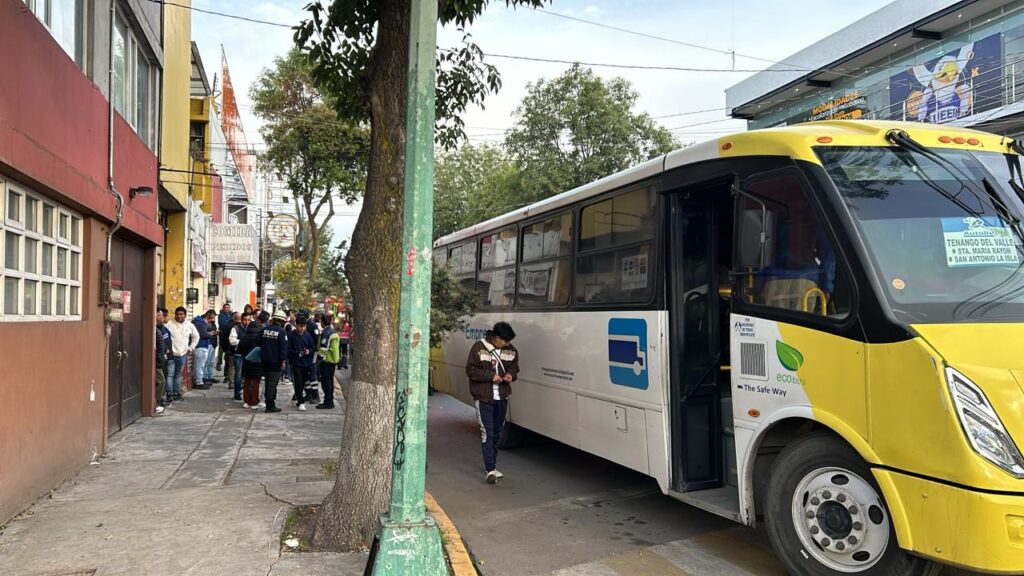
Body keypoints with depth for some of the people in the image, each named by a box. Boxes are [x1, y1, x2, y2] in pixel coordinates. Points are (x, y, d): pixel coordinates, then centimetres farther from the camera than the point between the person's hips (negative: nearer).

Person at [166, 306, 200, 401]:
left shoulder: (189, 325, 4)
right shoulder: (169, 324, -9)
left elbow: (196, 336, 18)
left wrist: (191, 348, 12)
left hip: (182, 354, 4)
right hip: (171, 354, -4)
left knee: (178, 375, 13)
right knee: (170, 374, -5)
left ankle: (177, 393, 19)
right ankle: (169, 393, -1)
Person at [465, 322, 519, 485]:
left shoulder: (511, 350, 3)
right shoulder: (479, 348, -13)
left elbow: (514, 367, 16)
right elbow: (470, 370, -12)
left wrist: (511, 374, -8)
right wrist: (491, 376, -21)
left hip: (502, 398, 5)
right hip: (483, 397, -5)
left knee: (497, 432, 14)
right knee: (487, 432, -9)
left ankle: (492, 466, 28)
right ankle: (490, 470, -10)